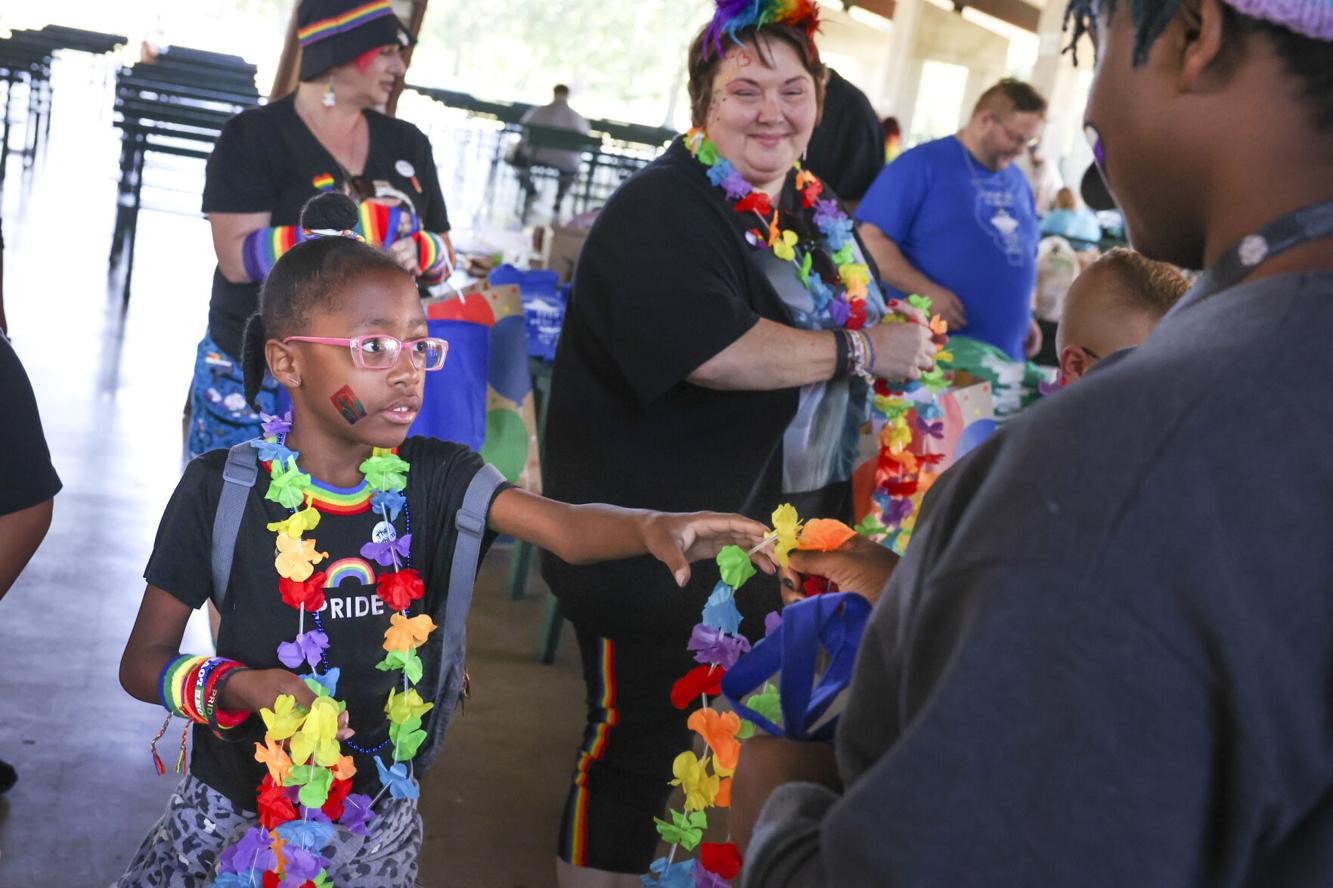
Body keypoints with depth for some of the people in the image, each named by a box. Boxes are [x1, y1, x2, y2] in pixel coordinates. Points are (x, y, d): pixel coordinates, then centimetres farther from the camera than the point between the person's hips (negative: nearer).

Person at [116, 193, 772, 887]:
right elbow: (142, 663, -7)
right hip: (234, 817, -1)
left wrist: (653, 527, -48)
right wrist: (239, 688, -26)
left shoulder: (433, 478, -9)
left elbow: (568, 526, -27)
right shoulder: (222, 490, -15)